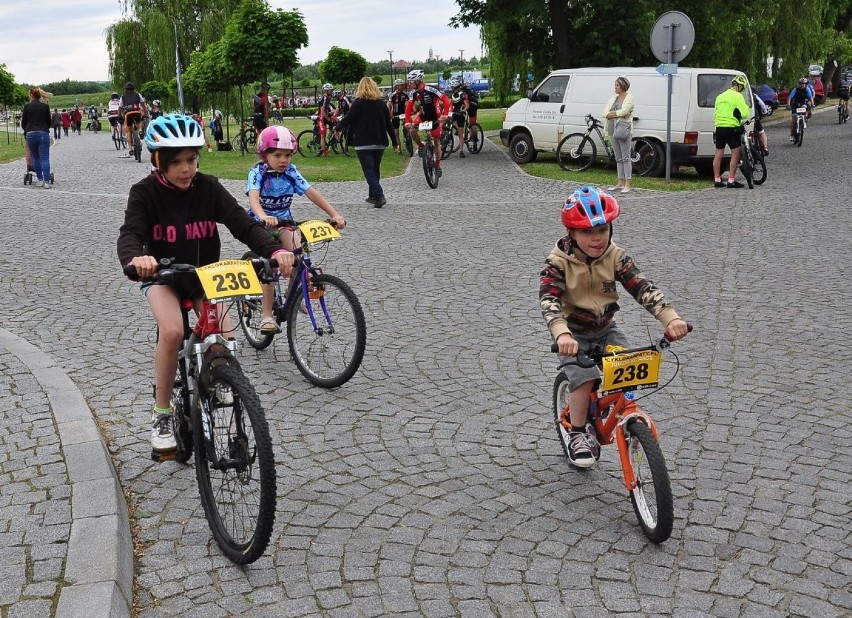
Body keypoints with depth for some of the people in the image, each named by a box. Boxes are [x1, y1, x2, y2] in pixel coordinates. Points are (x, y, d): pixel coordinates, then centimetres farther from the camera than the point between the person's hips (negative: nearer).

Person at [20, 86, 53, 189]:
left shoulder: (27, 106, 2)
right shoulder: (45, 106, 3)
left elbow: (23, 123, 7)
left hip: (31, 134, 0)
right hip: (43, 134, 0)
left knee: (36, 158, 14)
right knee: (45, 158, -4)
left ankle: (40, 180, 14)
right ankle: (46, 182, -12)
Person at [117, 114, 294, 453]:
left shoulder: (208, 188, -11)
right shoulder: (145, 192, -16)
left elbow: (243, 224, -19)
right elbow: (129, 234, -31)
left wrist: (275, 251, -38)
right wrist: (136, 258, -56)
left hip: (205, 274, 2)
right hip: (163, 276, -2)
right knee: (172, 331, -30)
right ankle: (161, 413, -11)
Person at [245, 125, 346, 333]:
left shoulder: (290, 172, -7)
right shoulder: (258, 172, -17)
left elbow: (311, 193, -15)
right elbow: (253, 198, -35)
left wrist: (334, 214, -27)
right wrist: (264, 217, -56)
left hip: (283, 222, 3)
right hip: (260, 224, -3)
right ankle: (266, 315, -8)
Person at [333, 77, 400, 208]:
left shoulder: (358, 103, -8)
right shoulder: (381, 103, 5)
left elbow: (348, 119, -7)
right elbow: (389, 124, 7)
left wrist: (337, 128, 12)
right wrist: (395, 142, 13)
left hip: (363, 143, -5)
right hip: (379, 143, 5)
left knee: (369, 171, -4)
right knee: (375, 170, 17)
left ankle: (379, 196, -18)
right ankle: (373, 196, 25)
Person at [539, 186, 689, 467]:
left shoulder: (616, 257, -11)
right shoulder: (558, 262, -20)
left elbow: (643, 287, -21)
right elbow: (548, 300, -33)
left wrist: (670, 318, -37)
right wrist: (562, 335, -52)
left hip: (606, 329, 3)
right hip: (573, 333, -3)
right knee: (584, 379, -22)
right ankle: (577, 434, 1)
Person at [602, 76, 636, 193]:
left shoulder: (629, 98, -4)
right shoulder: (614, 98, 17)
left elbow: (623, 111, -17)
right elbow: (605, 112, 8)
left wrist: (611, 113, -4)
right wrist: (616, 113, -8)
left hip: (624, 129, -7)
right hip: (613, 130, 7)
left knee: (625, 157, -7)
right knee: (618, 158, 10)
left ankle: (627, 184, -7)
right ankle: (620, 183, 15)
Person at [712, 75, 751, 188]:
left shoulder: (720, 96, 18)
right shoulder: (738, 96, -7)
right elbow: (744, 113, -11)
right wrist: (746, 107, 8)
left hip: (719, 127, 7)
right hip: (731, 128, -7)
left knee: (718, 154, 10)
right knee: (735, 153, -1)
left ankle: (717, 180, 12)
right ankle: (731, 180, -4)